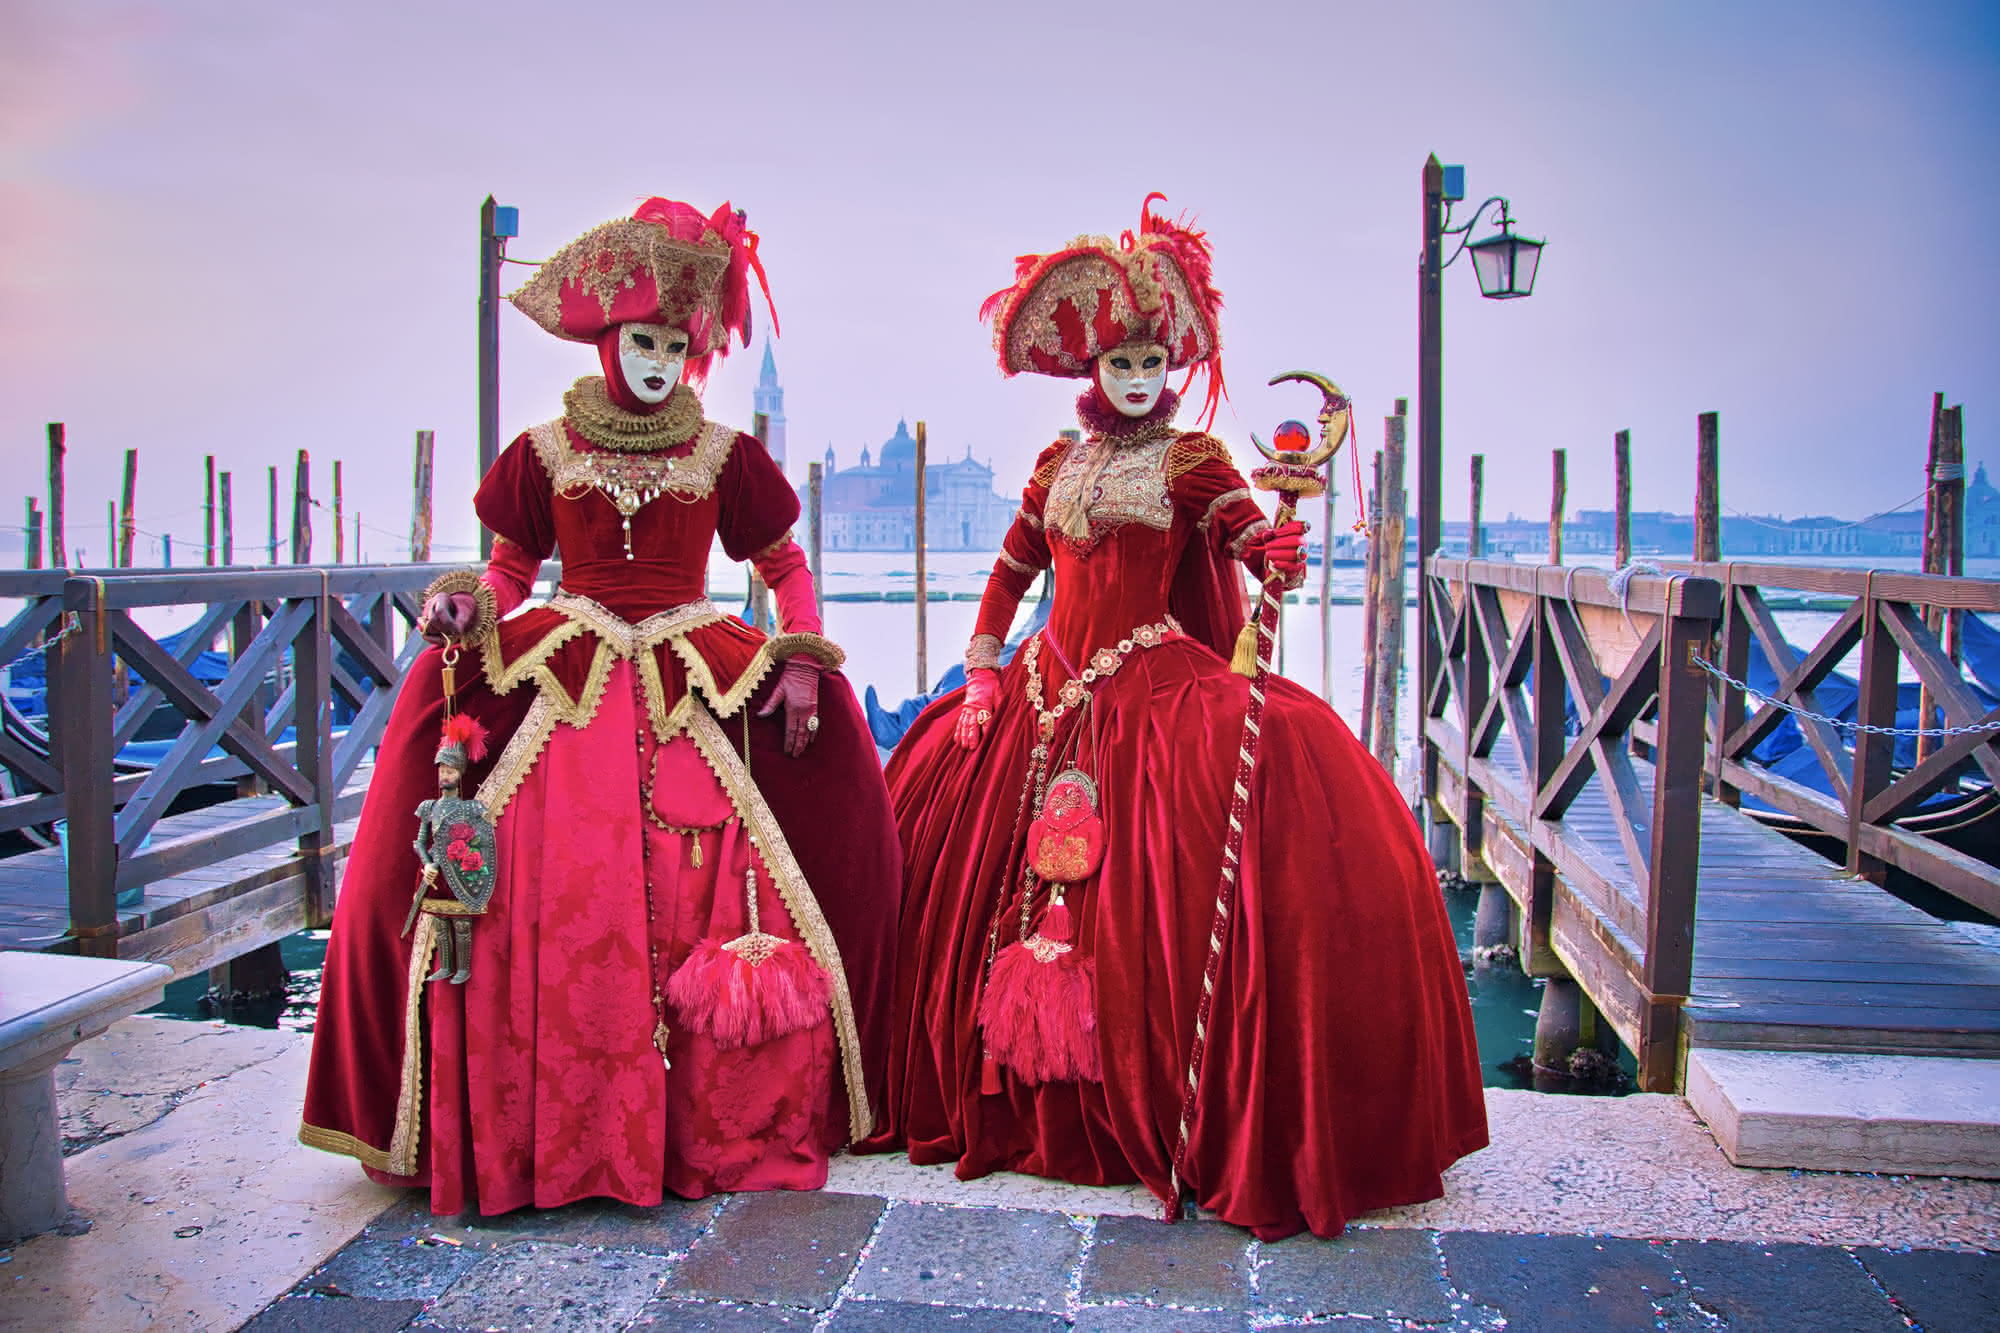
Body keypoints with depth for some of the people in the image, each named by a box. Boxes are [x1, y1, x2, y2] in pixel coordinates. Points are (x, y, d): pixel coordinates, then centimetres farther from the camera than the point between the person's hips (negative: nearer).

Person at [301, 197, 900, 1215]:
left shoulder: (723, 455, 8)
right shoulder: (545, 452, 9)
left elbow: (785, 567, 15)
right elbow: (508, 571, 14)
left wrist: (802, 660, 0)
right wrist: (467, 608, -7)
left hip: (695, 695, 0)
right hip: (562, 686, 0)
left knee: (702, 897, -10)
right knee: (548, 898, -14)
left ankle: (725, 1127, 6)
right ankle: (545, 1132, 0)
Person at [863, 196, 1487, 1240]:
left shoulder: (1191, 461, 2)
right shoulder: (1058, 464, 13)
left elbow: (1254, 538, -10)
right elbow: (1011, 571, 17)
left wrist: (1281, 557, -33)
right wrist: (982, 674, 8)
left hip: (1159, 690, -4)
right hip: (1049, 696, 5)